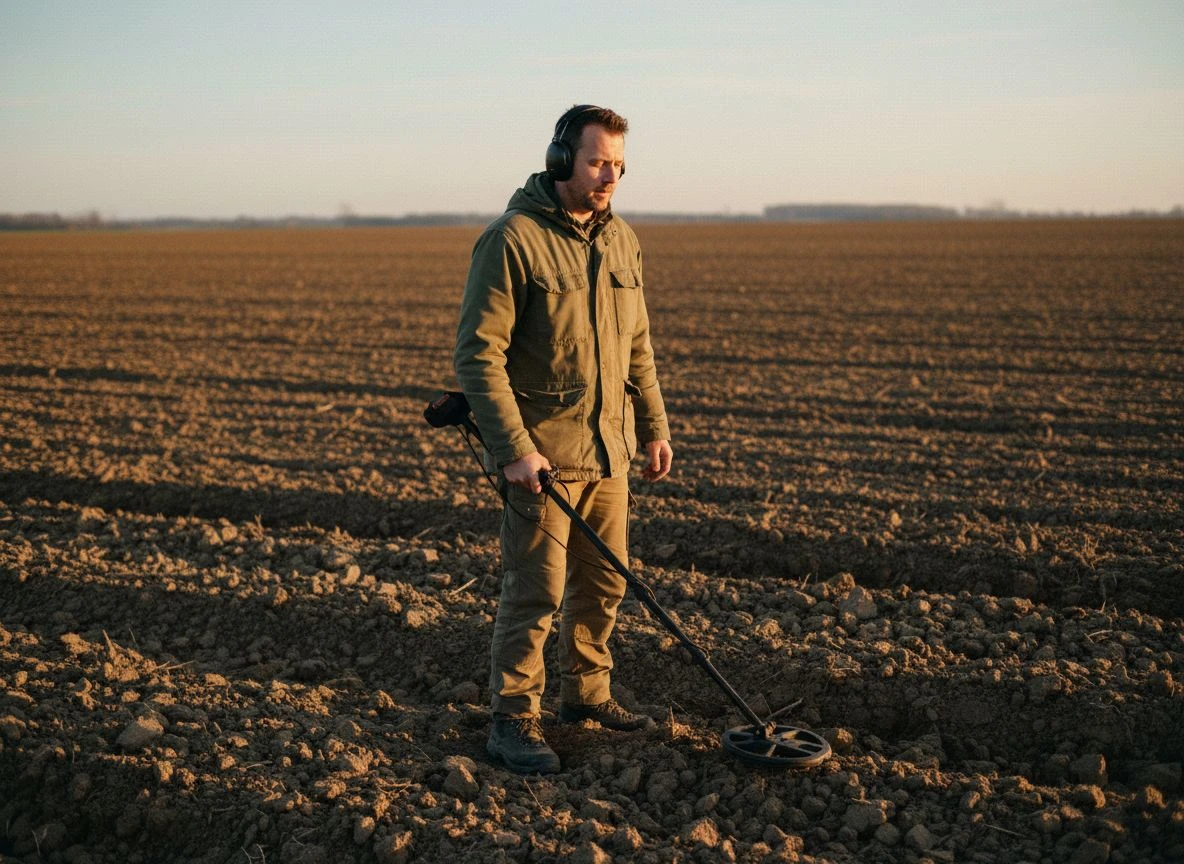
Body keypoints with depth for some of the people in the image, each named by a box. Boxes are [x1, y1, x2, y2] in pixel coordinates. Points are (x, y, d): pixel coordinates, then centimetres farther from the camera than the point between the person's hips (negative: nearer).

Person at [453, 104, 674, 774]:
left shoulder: (622, 240, 10)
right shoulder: (512, 239, -13)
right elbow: (478, 354, -15)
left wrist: (654, 426, 15)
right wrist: (513, 449, -20)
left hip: (609, 450, 7)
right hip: (541, 453, -7)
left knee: (604, 583, 14)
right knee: (536, 593, -3)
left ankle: (587, 694, 30)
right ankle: (515, 721, 10)